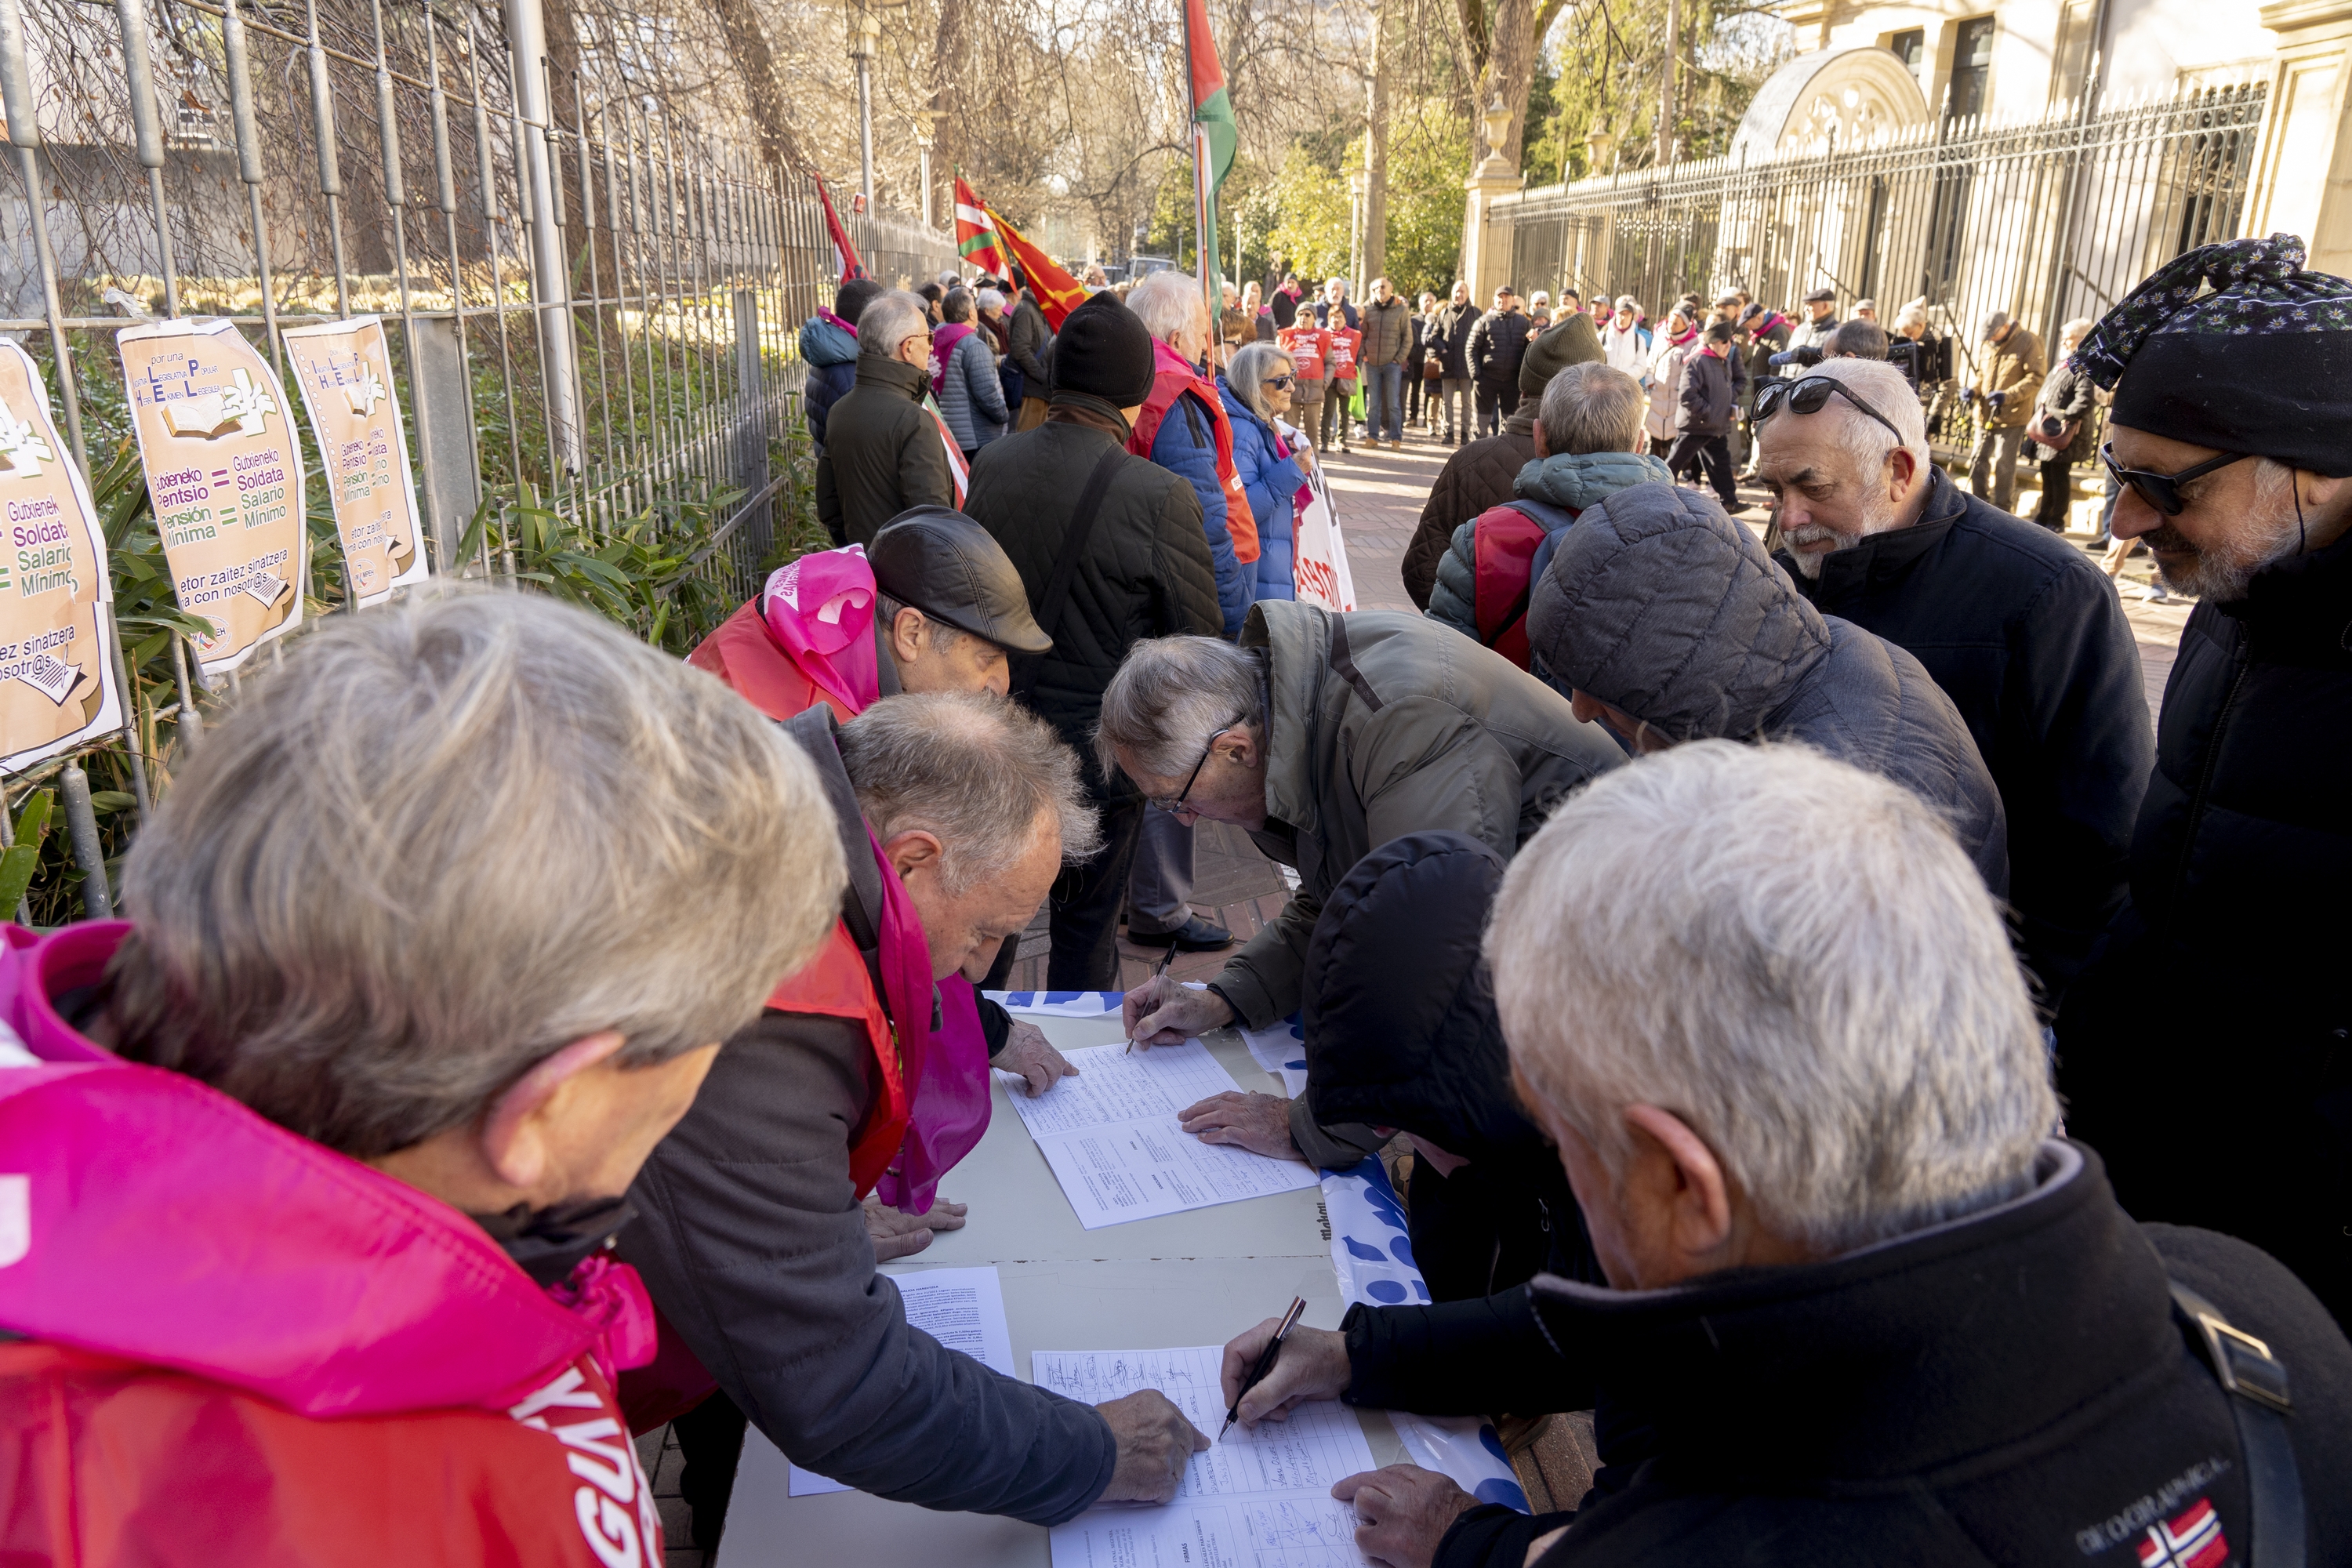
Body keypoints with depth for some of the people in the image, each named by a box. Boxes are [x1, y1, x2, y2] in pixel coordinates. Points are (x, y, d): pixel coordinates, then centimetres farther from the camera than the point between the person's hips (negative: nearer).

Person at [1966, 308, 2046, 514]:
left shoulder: (2028, 343, -7)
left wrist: (2008, 395, -25)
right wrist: (1974, 391, 2)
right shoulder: (1989, 345, 12)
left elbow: (2035, 379, -12)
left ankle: (2002, 511, 7)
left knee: (2003, 466, -2)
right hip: (1986, 415, 6)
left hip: (2012, 417, -6)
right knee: (1978, 461, 7)